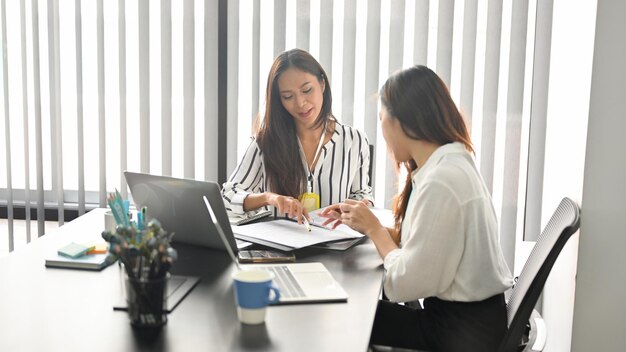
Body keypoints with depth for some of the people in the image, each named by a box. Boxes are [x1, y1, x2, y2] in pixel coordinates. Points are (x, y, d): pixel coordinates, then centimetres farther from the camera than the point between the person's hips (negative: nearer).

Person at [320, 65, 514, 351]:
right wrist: (367, 225, 4)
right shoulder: (450, 162, 5)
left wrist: (374, 229, -9)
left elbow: (408, 283, -23)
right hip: (462, 314, 8)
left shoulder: (441, 181, -26)